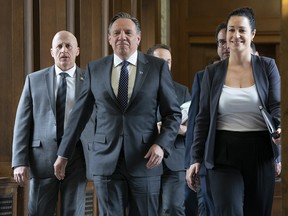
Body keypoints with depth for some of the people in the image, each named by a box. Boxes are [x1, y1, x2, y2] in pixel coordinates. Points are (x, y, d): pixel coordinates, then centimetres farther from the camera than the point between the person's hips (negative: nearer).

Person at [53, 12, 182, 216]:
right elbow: (79, 114, 13)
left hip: (145, 160, -1)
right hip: (106, 160, 1)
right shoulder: (95, 69, 7)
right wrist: (64, 153, 14)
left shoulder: (158, 67, 2)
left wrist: (162, 145, -12)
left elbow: (173, 113, 4)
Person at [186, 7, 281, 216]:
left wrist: (280, 130, -25)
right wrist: (195, 159, 3)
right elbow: (203, 119, 8)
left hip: (260, 153, 0)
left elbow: (276, 106, -2)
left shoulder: (267, 67, 4)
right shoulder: (213, 72, 7)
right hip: (224, 154, 0)